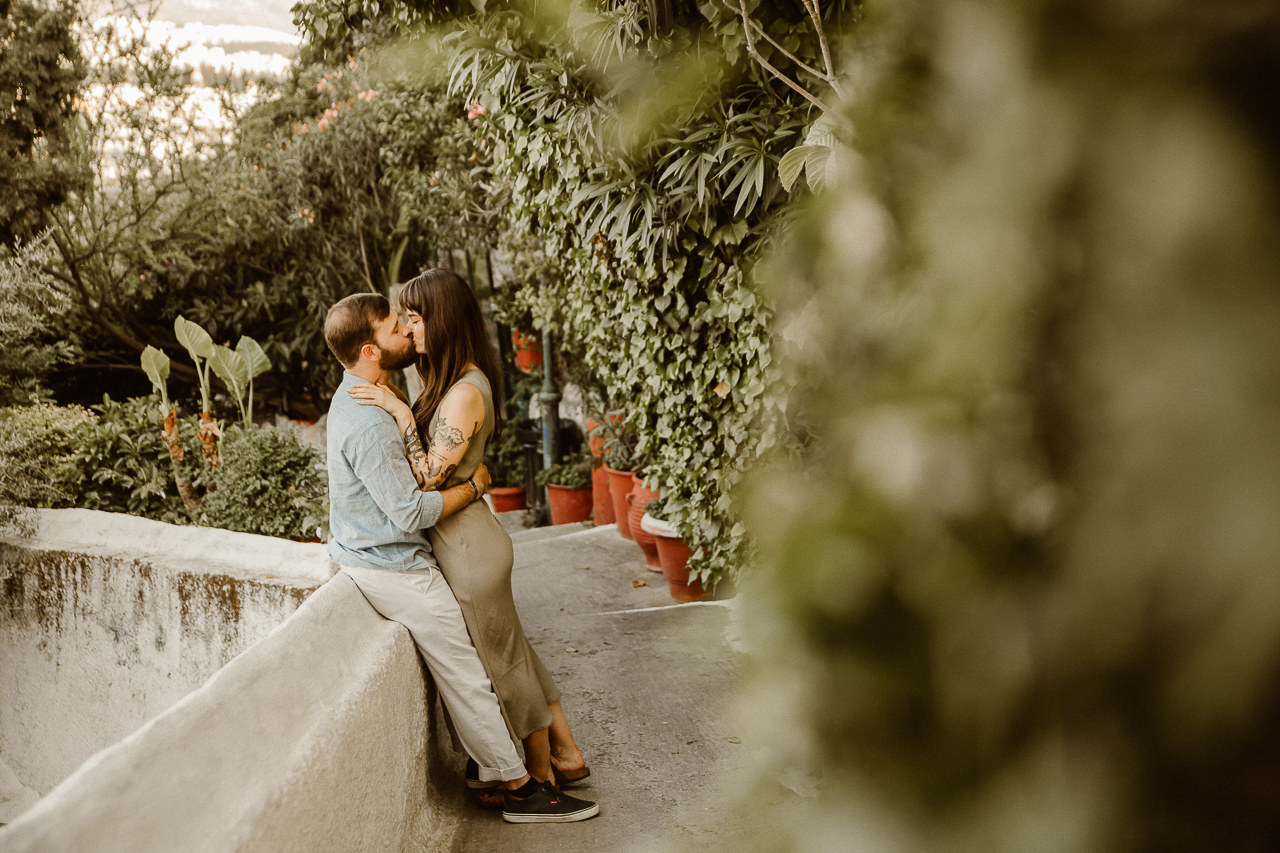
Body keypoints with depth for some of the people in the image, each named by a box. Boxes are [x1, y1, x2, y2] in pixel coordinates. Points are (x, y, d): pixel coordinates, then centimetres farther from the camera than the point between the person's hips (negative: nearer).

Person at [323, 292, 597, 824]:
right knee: (464, 675, -2)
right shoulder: (370, 426, -28)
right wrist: (475, 486, -14)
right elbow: (410, 512, -26)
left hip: (362, 554, 10)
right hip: (393, 569, -10)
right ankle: (519, 789, 6)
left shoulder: (355, 396, 7)